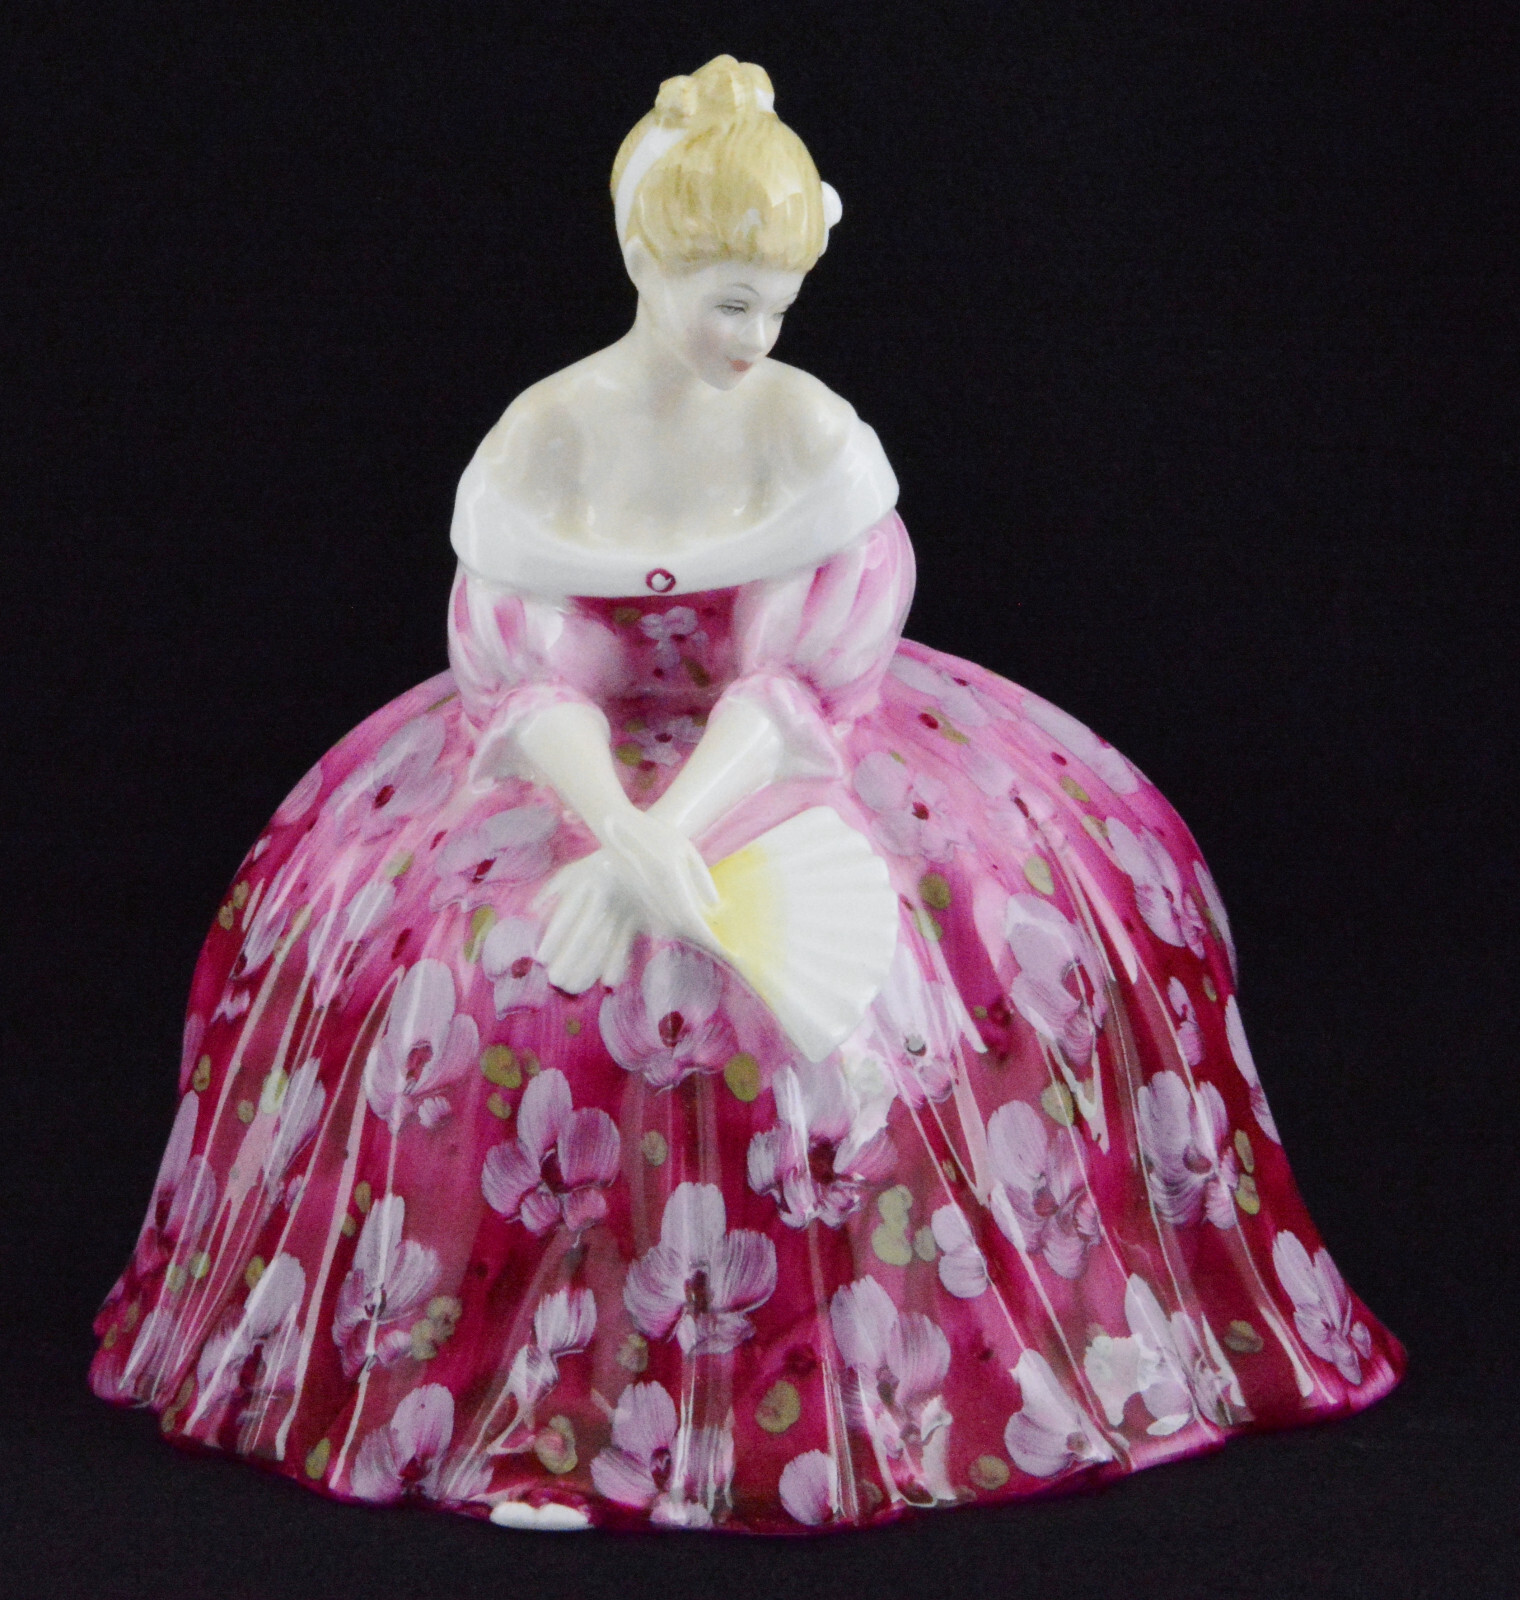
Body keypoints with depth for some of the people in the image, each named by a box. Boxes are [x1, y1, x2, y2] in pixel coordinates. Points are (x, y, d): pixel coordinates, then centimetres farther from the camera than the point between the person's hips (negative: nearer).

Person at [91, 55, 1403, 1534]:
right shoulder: (543, 441, -8)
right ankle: (546, 1399, -12)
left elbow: (793, 683, -16)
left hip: (774, 756, 0)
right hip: (580, 762, 0)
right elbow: (537, 682, -12)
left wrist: (671, 831, -32)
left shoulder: (810, 433, -9)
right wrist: (617, 829, -31)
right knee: (446, 937, -25)